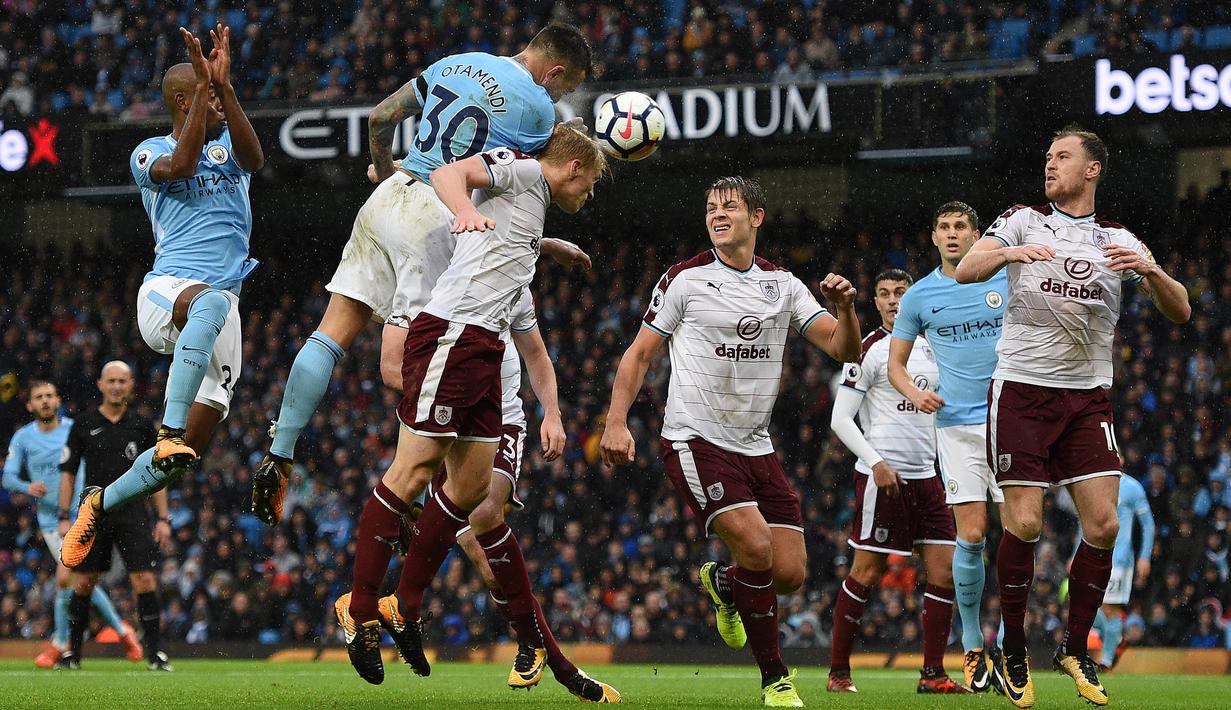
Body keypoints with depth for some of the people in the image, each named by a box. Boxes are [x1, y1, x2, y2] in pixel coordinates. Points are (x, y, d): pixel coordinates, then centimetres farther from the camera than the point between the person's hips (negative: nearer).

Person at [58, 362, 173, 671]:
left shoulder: (142, 425, 7)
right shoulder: (84, 424, 4)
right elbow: (68, 472, 6)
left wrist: (163, 519, 5)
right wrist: (64, 518, -1)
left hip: (132, 514, 0)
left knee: (145, 581, -10)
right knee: (83, 583, 1)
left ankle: (155, 653, -4)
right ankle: (73, 651, 15)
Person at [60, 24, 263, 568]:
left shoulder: (228, 144, 18)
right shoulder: (149, 154, 10)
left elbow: (254, 160, -7)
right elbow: (181, 166, -14)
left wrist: (225, 84, -16)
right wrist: (204, 85, -15)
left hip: (220, 309, 4)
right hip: (165, 292, -4)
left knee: (184, 454, -3)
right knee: (211, 301, -43)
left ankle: (100, 503, 22)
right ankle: (169, 433, -47)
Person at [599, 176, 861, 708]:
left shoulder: (783, 285, 8)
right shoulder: (684, 279, -2)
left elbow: (843, 350, 4)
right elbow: (640, 353, 2)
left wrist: (845, 308, -17)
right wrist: (616, 422, -9)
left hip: (756, 446, 5)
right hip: (695, 440, -5)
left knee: (790, 573, -2)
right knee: (754, 544, -23)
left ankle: (723, 583, 34)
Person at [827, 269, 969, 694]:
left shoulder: (930, 346, 14)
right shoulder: (870, 350, -6)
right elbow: (840, 419, -9)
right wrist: (876, 463, -17)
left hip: (925, 473, 7)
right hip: (883, 474, -7)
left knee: (945, 568, -1)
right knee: (867, 572, -4)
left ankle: (932, 674, 2)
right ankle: (838, 671, 5)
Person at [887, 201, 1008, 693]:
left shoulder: (1007, 279, 5)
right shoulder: (919, 296, 7)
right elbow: (895, 362, 15)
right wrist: (913, 392, -6)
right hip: (956, 425, 0)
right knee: (971, 535, -8)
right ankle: (972, 646, 5)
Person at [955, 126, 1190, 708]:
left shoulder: (1119, 241, 10)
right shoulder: (1024, 222, 6)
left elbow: (1180, 312, 4)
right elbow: (965, 271, -8)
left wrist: (1152, 272, -17)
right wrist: (1010, 252, -29)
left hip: (1087, 397, 2)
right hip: (1022, 389, -2)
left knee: (1103, 525, -6)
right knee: (1024, 525, -9)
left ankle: (1075, 649, 10)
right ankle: (1014, 652, 8)